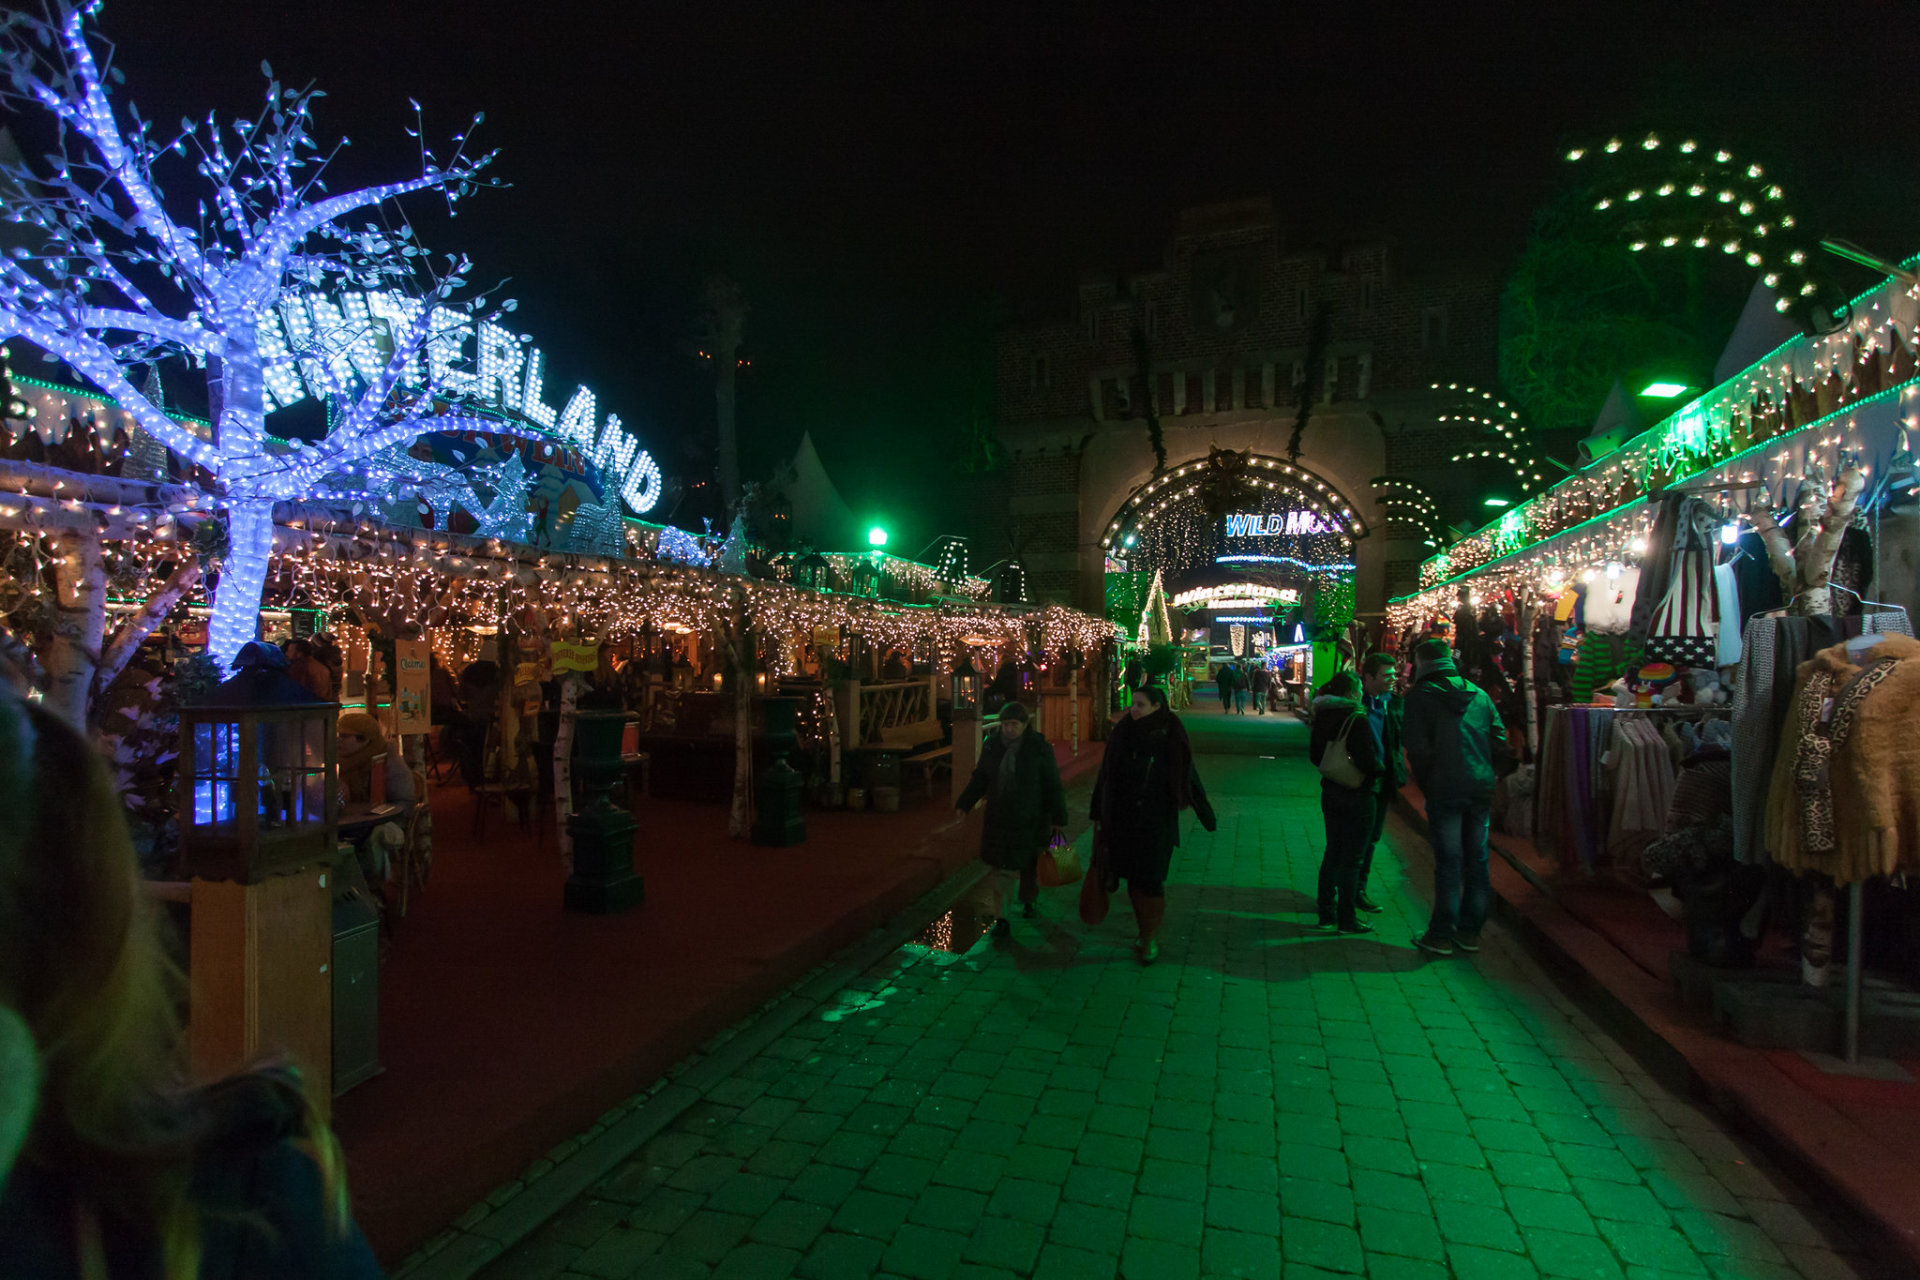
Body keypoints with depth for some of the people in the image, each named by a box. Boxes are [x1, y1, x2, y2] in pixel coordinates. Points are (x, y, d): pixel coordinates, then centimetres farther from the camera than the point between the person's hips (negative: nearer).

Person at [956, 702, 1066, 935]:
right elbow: (979, 779, 9)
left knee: (1030, 866, 14)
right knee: (1000, 869, -1)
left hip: (1031, 821, -2)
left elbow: (1052, 786, -5)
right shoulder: (992, 746, 1)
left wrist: (1058, 819, -6)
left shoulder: (1039, 748, -9)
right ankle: (1001, 918, 5)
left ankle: (1028, 901, 40)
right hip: (999, 818, 2)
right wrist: (963, 803, 2)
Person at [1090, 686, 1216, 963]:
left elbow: (1189, 775, 0)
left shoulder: (1171, 739, -7)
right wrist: (1097, 815, 3)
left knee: (1151, 881, -2)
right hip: (1123, 820, 2)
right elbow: (1105, 776, 2)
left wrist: (1205, 812, -1)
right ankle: (1145, 935, 26)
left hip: (1157, 822, -2)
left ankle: (1149, 940, 15)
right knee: (1134, 879, 9)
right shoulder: (1122, 735, -3)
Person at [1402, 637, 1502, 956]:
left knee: (1448, 861, -1)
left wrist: (1426, 785, 1)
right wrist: (1486, 774, 15)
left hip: (1445, 789, -5)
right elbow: (1498, 739, 8)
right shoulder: (1479, 694, 11)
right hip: (1482, 786, 5)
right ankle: (1470, 932, 19)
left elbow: (1418, 749, -10)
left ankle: (1442, 935, 5)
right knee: (1477, 859, 11)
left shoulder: (1420, 696, -4)